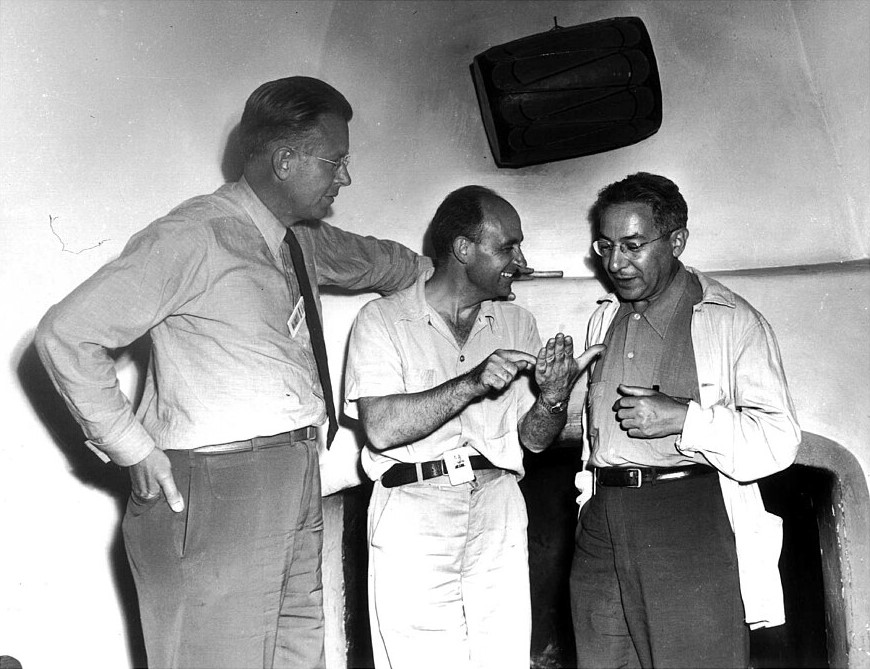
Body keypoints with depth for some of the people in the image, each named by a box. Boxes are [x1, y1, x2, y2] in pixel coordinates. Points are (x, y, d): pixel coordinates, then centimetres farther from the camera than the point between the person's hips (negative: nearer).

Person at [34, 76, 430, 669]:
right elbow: (66, 335, -13)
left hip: (296, 491, 8)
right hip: (214, 492, -8)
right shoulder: (193, 239, -14)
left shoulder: (305, 240, 12)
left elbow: (371, 258, 35)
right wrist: (134, 448, -12)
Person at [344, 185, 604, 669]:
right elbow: (381, 428, -13)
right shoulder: (382, 320, 0)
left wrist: (554, 397, -8)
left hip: (498, 520, 4)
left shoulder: (517, 323, 15)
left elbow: (533, 438, 13)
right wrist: (473, 383, -20)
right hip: (413, 522, -3)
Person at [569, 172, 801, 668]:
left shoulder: (731, 320, -3)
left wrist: (683, 418, -18)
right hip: (601, 529, 6)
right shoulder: (605, 320, 18)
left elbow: (779, 439, -8)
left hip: (692, 523, -5)